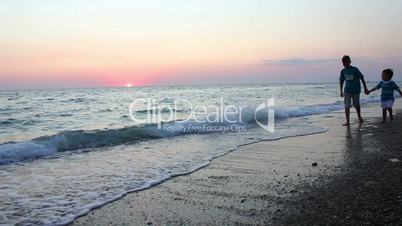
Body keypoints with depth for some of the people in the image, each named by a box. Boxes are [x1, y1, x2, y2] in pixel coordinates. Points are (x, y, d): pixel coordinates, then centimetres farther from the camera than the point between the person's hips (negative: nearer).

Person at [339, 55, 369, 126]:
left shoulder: (355, 70, -10)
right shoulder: (343, 71, -1)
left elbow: (362, 79, -6)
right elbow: (341, 81, 11)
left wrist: (365, 88, -5)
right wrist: (341, 91, 14)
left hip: (356, 90, -2)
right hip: (347, 91, 2)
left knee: (356, 105, 15)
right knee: (347, 106, -8)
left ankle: (359, 117, 40)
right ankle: (347, 121, -5)